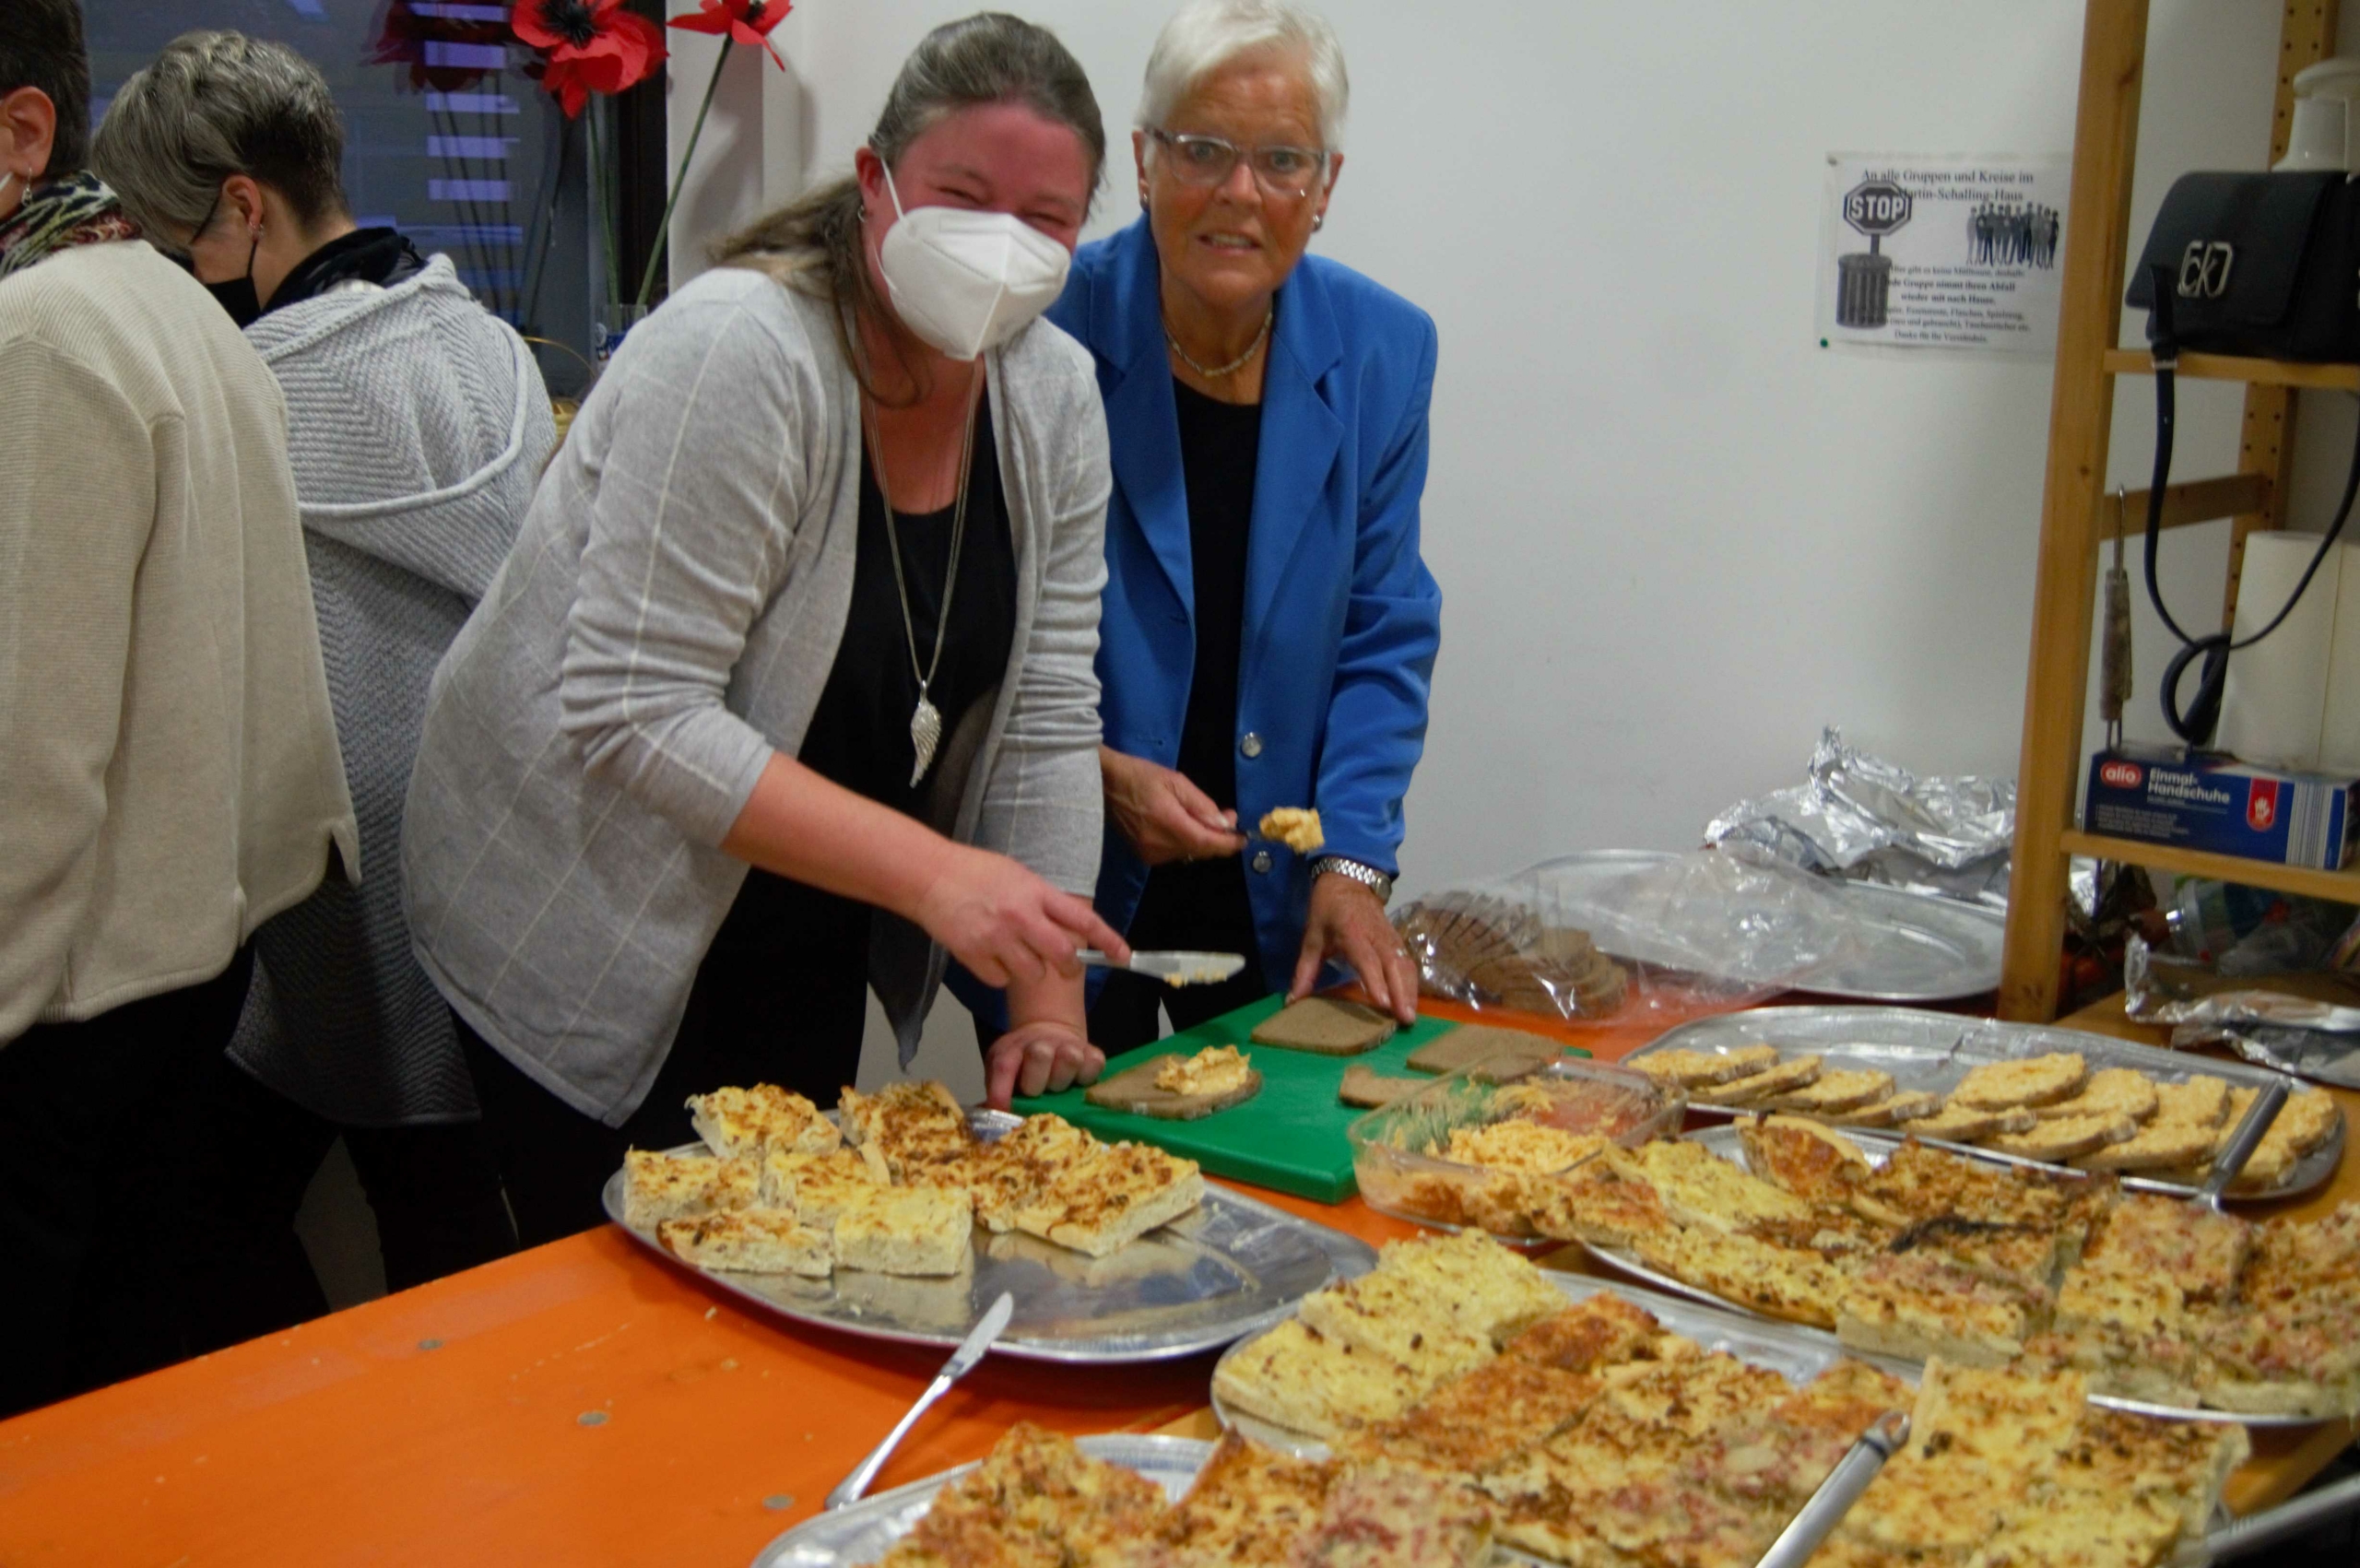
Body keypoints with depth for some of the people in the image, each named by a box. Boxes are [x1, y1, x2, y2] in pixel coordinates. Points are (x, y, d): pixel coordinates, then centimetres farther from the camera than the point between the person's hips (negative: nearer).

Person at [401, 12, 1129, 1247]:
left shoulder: (1052, 394, -3)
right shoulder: (740, 357, -23)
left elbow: (1045, 719, -2)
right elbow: (632, 718, -28)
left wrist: (1045, 998, -8)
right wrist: (932, 873, -32)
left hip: (808, 946, 6)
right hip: (591, 941, -6)